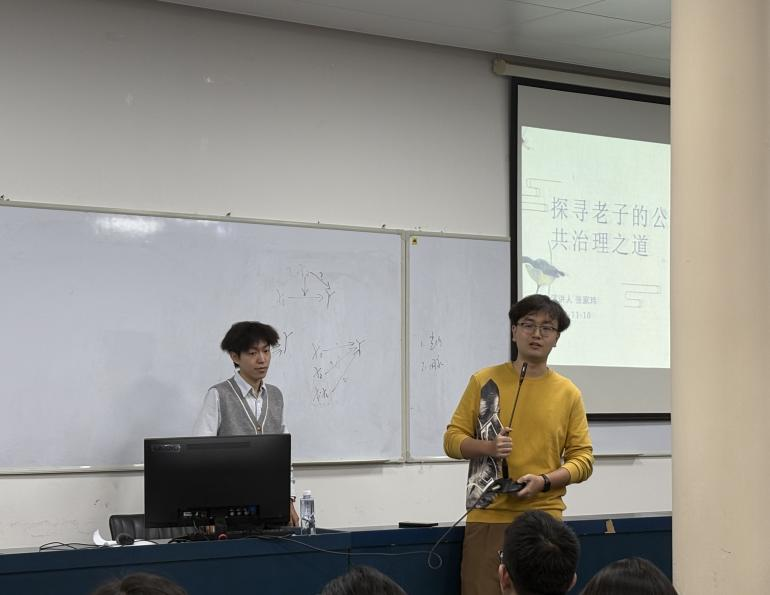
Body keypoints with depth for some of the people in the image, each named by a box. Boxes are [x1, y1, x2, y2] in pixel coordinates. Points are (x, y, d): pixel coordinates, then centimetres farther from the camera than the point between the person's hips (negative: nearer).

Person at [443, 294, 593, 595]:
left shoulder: (568, 393, 6)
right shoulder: (484, 381, 5)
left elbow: (582, 458, 6)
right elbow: (452, 438, 6)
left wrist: (544, 481, -12)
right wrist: (488, 447, -14)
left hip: (544, 520, 1)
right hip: (487, 518, -1)